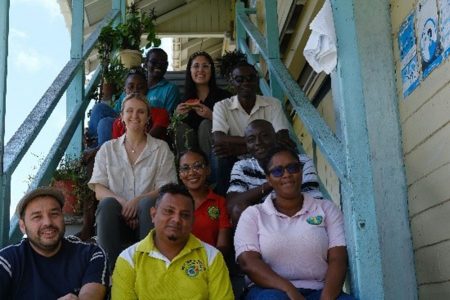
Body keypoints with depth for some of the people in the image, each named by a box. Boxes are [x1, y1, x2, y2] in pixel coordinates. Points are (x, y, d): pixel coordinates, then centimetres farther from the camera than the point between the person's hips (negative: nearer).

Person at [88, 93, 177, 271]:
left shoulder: (161, 148, 12)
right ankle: (112, 266, -32)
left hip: (145, 216, -1)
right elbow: (99, 191, 5)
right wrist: (122, 203, -16)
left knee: (148, 202, -32)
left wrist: (137, 200, -17)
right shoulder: (108, 149, 15)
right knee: (108, 204, -31)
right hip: (118, 217, 1)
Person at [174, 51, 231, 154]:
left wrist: (211, 116, -25)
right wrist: (176, 115, -10)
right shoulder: (185, 99, 8)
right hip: (191, 148, 3)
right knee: (181, 127, -21)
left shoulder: (223, 95, -2)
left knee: (206, 125, -26)